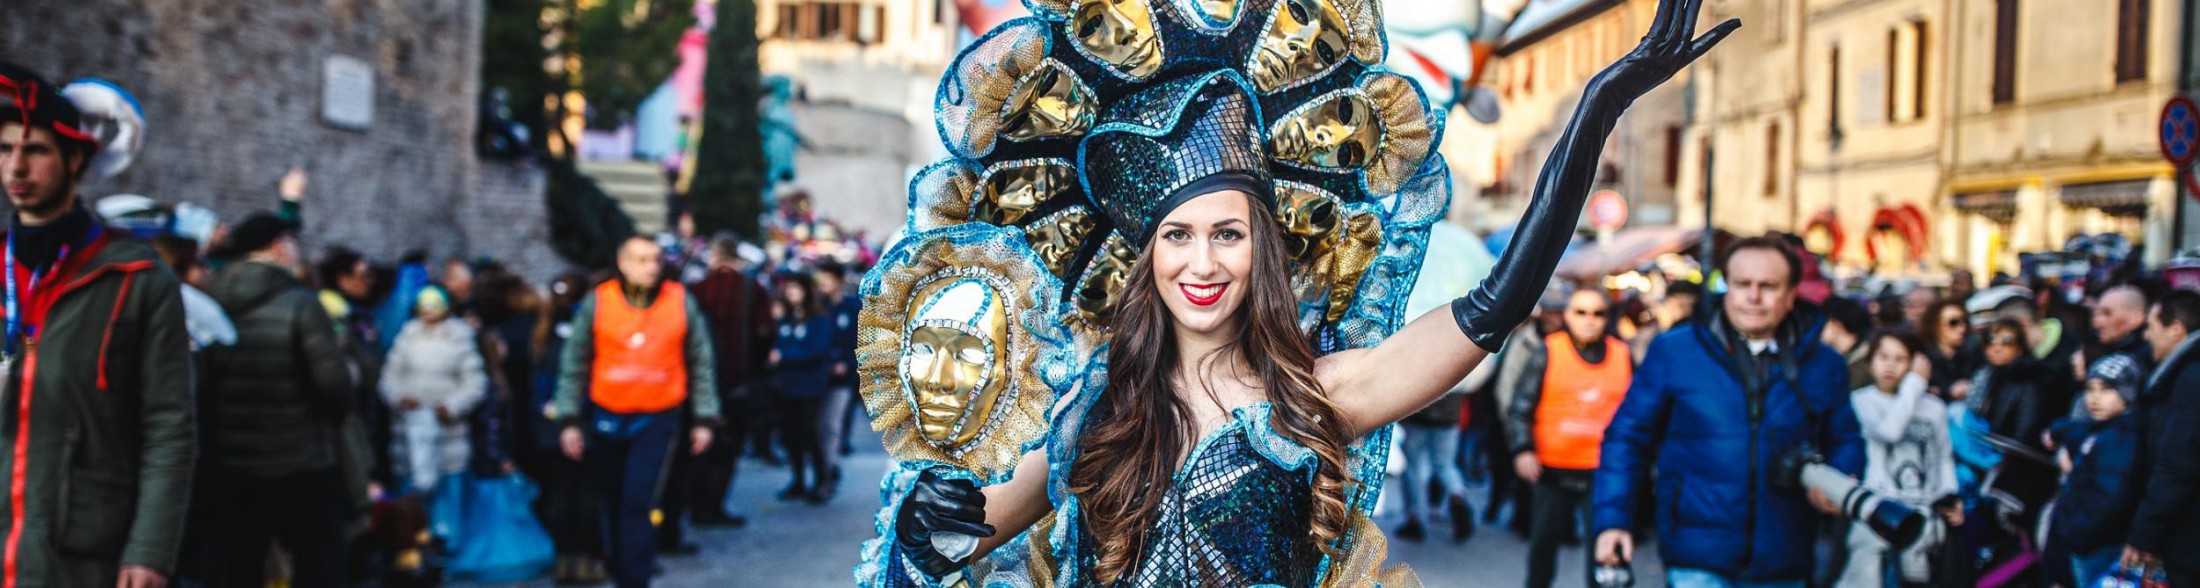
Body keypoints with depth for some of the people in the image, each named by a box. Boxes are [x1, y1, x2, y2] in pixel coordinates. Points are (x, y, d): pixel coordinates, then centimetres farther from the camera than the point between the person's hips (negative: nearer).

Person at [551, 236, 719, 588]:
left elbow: (701, 364, 5)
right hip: (606, 419, 2)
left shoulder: (681, 302, -2)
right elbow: (574, 365, 4)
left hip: (658, 419, -2)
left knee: (639, 503, -12)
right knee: (613, 503, 13)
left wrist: (704, 419, 5)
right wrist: (569, 420, 1)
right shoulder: (597, 302, -2)